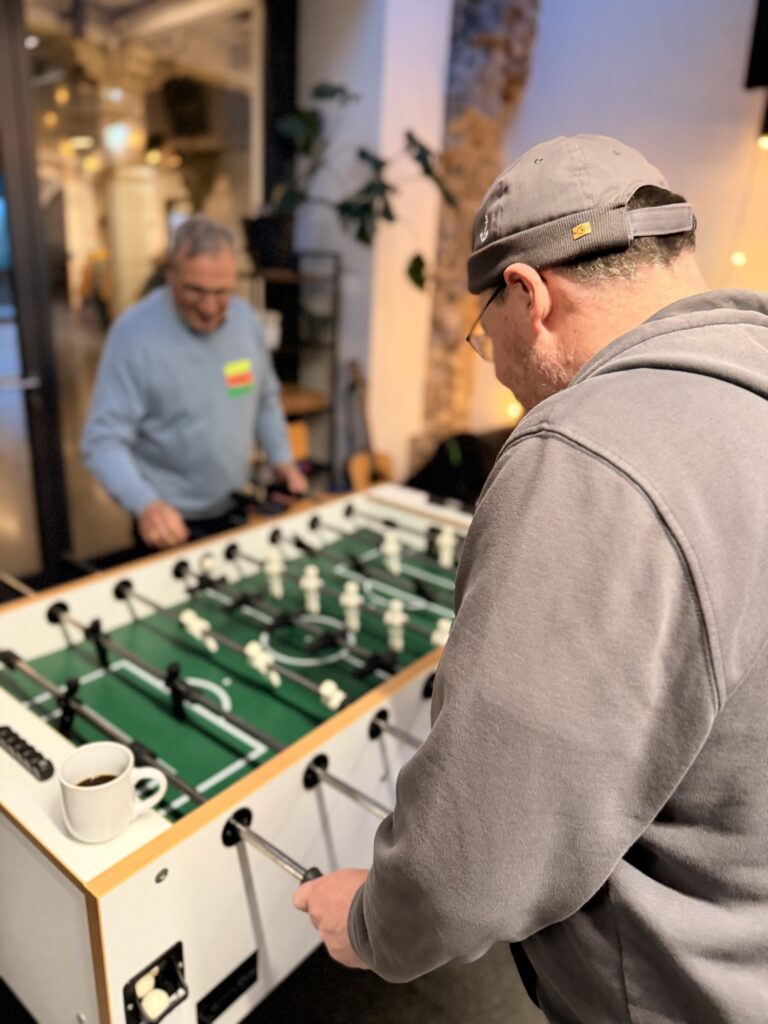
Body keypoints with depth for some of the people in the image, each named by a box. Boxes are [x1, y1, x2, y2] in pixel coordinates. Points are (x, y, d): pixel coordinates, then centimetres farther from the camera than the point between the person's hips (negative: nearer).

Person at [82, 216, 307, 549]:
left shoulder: (245, 317, -2)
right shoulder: (134, 332, -18)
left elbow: (265, 399, 11)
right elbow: (104, 441, -21)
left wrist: (282, 459, -1)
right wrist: (146, 504, -36)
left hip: (235, 510, 5)